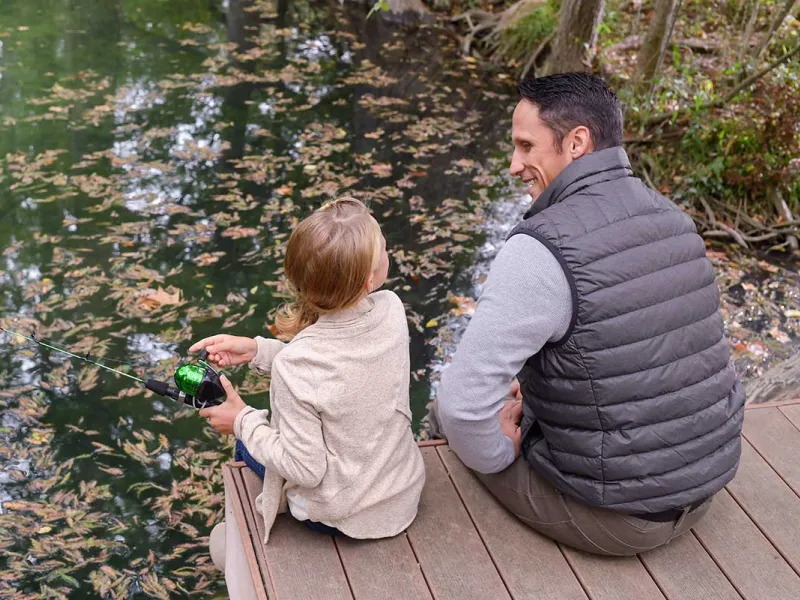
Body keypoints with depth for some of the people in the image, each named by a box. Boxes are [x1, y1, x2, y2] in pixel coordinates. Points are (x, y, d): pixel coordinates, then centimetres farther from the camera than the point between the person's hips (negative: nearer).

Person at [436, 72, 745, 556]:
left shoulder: (543, 249, -25)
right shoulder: (672, 217, 0)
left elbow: (462, 401, -27)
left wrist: (496, 455, -6)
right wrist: (531, 396, 13)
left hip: (613, 518, -7)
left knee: (467, 417, 16)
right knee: (526, 402, 27)